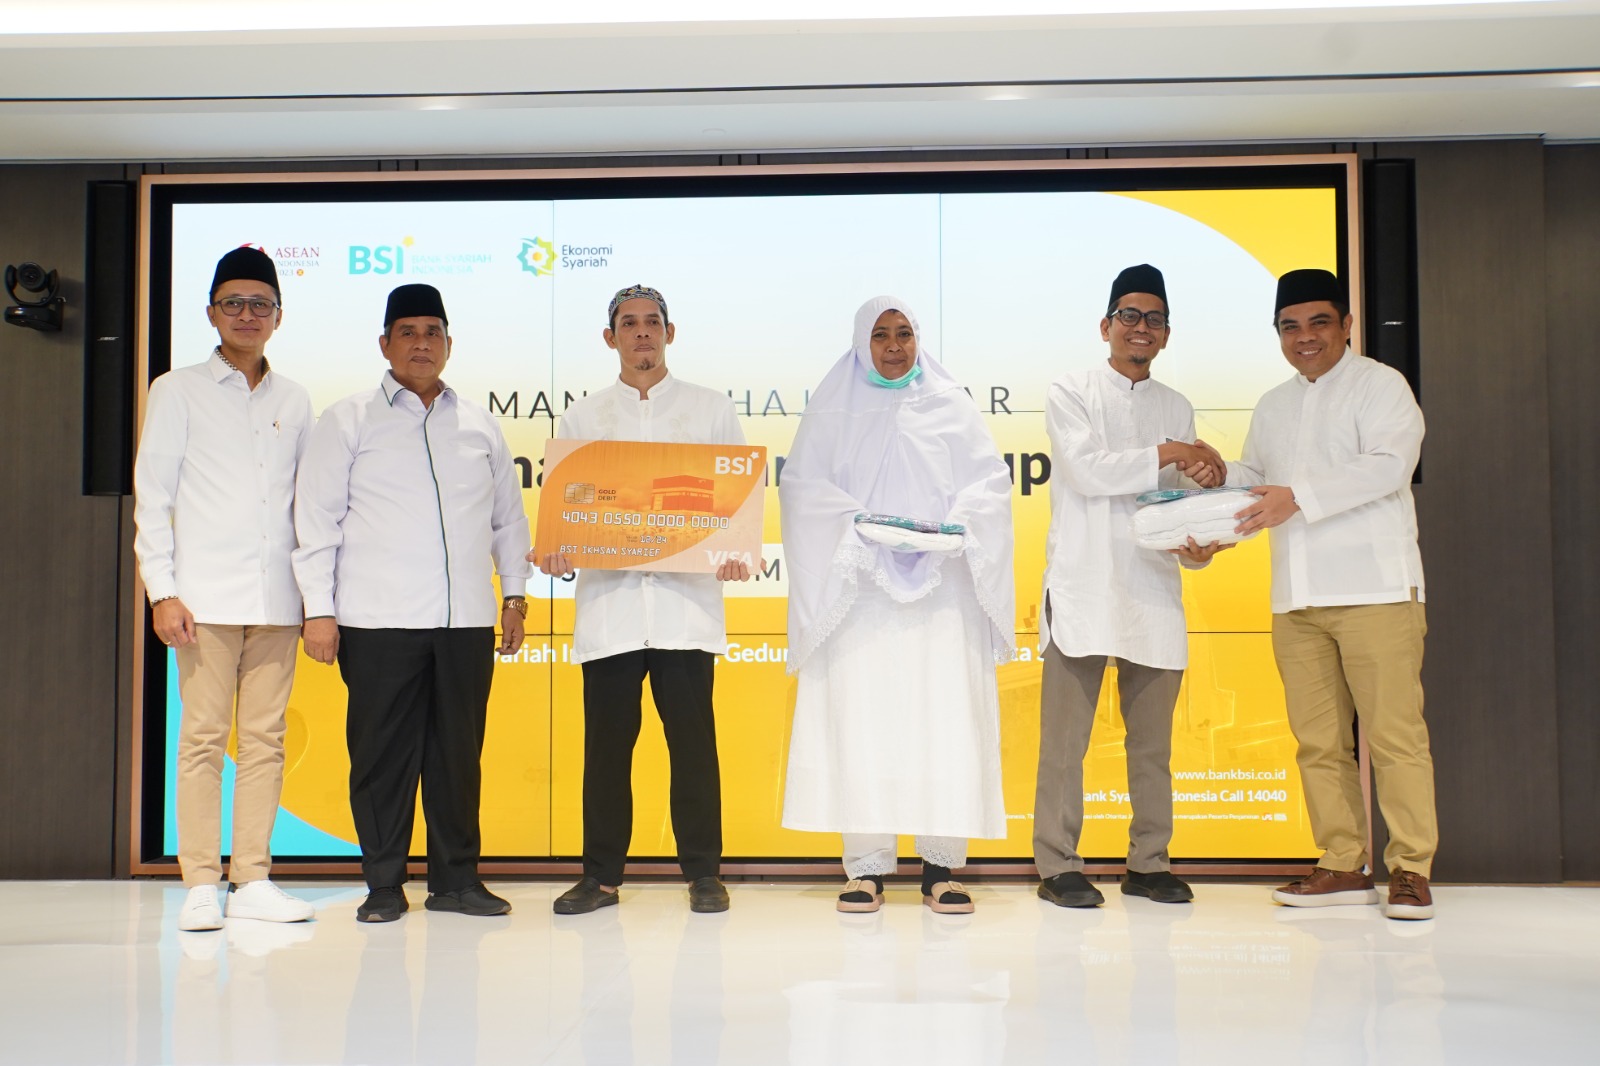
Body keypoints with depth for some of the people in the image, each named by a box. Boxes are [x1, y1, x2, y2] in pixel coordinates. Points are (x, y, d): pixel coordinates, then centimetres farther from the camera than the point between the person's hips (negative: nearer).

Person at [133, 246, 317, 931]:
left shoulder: (295, 401, 14)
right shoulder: (177, 391, 7)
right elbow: (152, 496, 3)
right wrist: (161, 590, -5)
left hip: (277, 597, 3)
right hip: (206, 593, -3)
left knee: (265, 739, 3)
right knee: (203, 738, -3)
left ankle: (252, 881, 10)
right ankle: (201, 885, 4)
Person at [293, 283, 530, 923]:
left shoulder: (480, 425, 16)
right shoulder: (348, 422, 7)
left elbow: (509, 516, 21)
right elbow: (317, 518, 3)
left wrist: (515, 593, 14)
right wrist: (319, 610, -4)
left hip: (467, 620, 3)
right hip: (377, 622, -2)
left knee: (459, 750, 6)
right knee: (382, 752, 1)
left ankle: (456, 878, 17)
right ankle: (384, 885, 13)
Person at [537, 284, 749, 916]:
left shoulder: (711, 410, 12)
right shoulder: (582, 417, 15)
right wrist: (554, 550, -9)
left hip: (687, 602, -1)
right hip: (608, 602, 1)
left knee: (692, 741, 0)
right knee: (606, 743, 4)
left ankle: (703, 873, 11)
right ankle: (601, 876, 15)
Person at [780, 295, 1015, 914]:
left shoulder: (950, 405, 14)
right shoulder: (833, 408, 12)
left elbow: (989, 480, 8)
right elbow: (802, 482, 2)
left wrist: (954, 525, -11)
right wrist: (854, 521, -14)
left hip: (941, 583, 1)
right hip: (860, 584, 0)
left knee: (945, 718, -5)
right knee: (860, 717, -6)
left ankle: (942, 864, 1)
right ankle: (866, 865, -1)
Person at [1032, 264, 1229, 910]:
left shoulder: (1177, 410, 18)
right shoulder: (1070, 393, 5)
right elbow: (1087, 470, -9)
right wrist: (1168, 455, -8)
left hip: (1154, 588, 4)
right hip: (1083, 585, -4)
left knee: (1153, 739, 8)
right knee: (1065, 737, -4)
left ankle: (1148, 863, 18)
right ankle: (1057, 866, 4)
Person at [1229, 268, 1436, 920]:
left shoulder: (1380, 385, 2)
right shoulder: (1273, 407, 23)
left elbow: (1389, 465, -12)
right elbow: (1255, 477, 31)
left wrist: (1299, 496, -19)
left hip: (1374, 589, -6)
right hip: (1295, 597, 6)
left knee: (1394, 733, -7)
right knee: (1318, 740, 4)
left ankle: (1411, 869, 0)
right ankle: (1344, 865, 11)